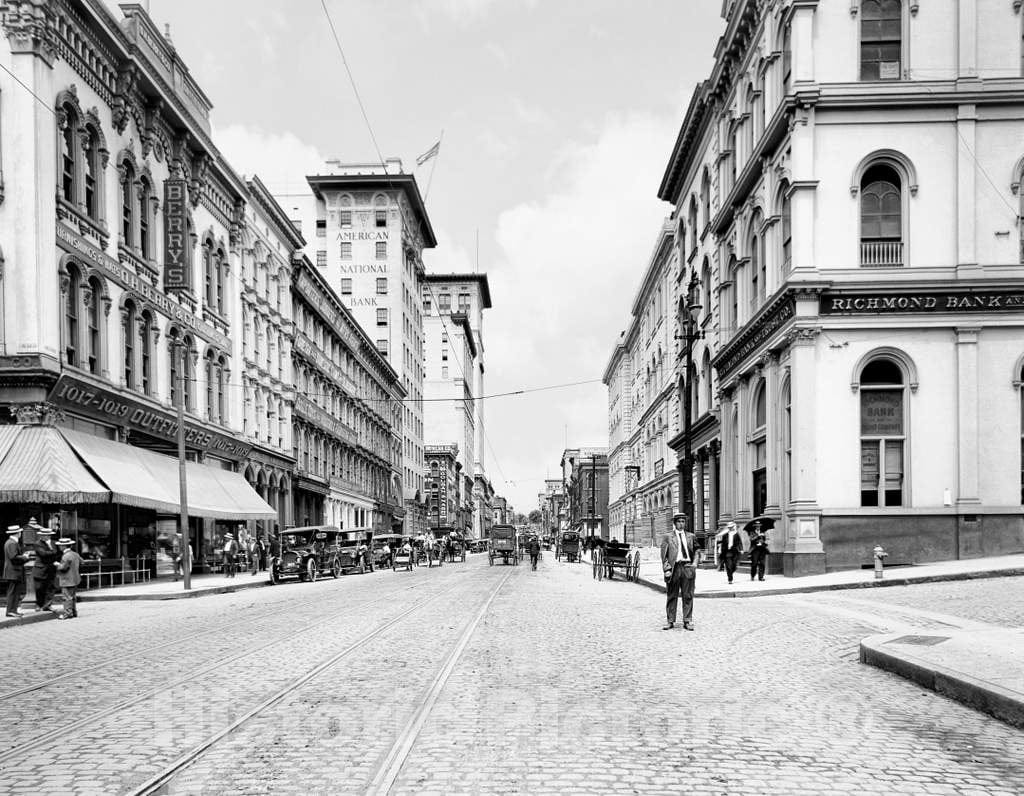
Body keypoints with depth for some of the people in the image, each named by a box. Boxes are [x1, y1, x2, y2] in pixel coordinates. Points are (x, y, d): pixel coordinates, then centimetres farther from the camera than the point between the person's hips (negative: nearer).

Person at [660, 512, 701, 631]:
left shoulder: (691, 536, 15)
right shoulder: (668, 537, 6)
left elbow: (696, 551, 16)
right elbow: (664, 555, 2)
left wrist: (695, 562, -1)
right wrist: (667, 569, -8)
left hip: (688, 567, 2)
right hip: (674, 567, -2)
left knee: (688, 596, 3)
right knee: (672, 596, 4)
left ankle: (687, 621, 9)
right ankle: (670, 621, 10)